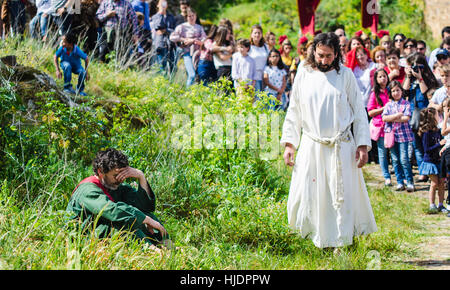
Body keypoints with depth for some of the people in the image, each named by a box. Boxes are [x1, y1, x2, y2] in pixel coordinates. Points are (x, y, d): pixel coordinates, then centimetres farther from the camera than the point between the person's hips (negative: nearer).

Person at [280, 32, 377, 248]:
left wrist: (363, 144, -2)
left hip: (342, 148, -1)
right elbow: (294, 112, 11)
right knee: (307, 196, -1)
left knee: (343, 196, 0)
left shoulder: (345, 75, 1)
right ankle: (319, 240, 17)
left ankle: (342, 243, 13)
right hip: (311, 147, 1)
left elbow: (359, 111, 4)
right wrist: (289, 143, 6)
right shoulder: (303, 75, 5)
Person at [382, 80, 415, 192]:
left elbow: (406, 118, -10)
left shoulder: (406, 104, 2)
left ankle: (409, 182, -1)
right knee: (395, 160, 5)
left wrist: (392, 119, -8)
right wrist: (397, 115, -12)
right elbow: (384, 118, -5)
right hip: (391, 134, 3)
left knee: (404, 159, -9)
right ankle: (400, 182, 12)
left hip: (403, 134, -3)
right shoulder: (388, 105, 9)